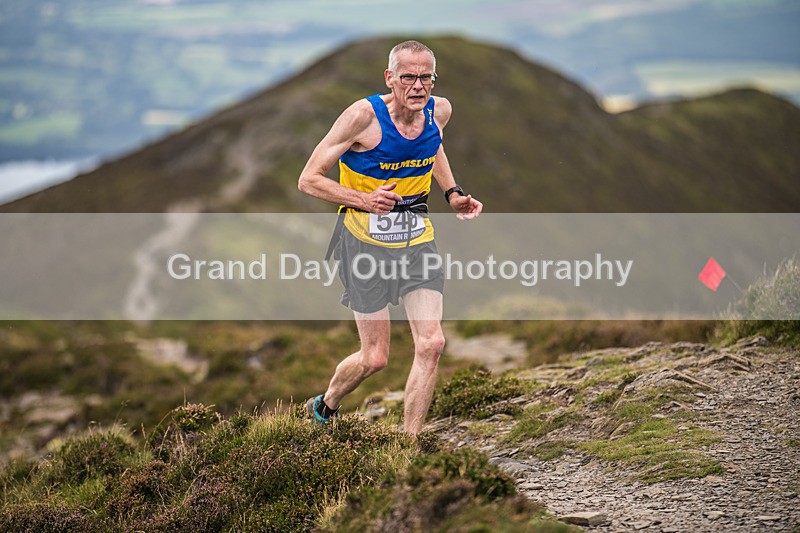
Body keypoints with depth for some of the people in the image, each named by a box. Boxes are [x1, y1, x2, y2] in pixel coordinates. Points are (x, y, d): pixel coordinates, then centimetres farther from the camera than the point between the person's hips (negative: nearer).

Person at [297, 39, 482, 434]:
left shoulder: (439, 110, -2)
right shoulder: (363, 116, -19)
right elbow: (308, 180, -14)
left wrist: (452, 194, 9)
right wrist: (364, 200, -27)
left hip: (417, 235, 5)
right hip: (365, 238, -5)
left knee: (431, 344, -8)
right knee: (375, 358, 0)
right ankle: (324, 408, 32)